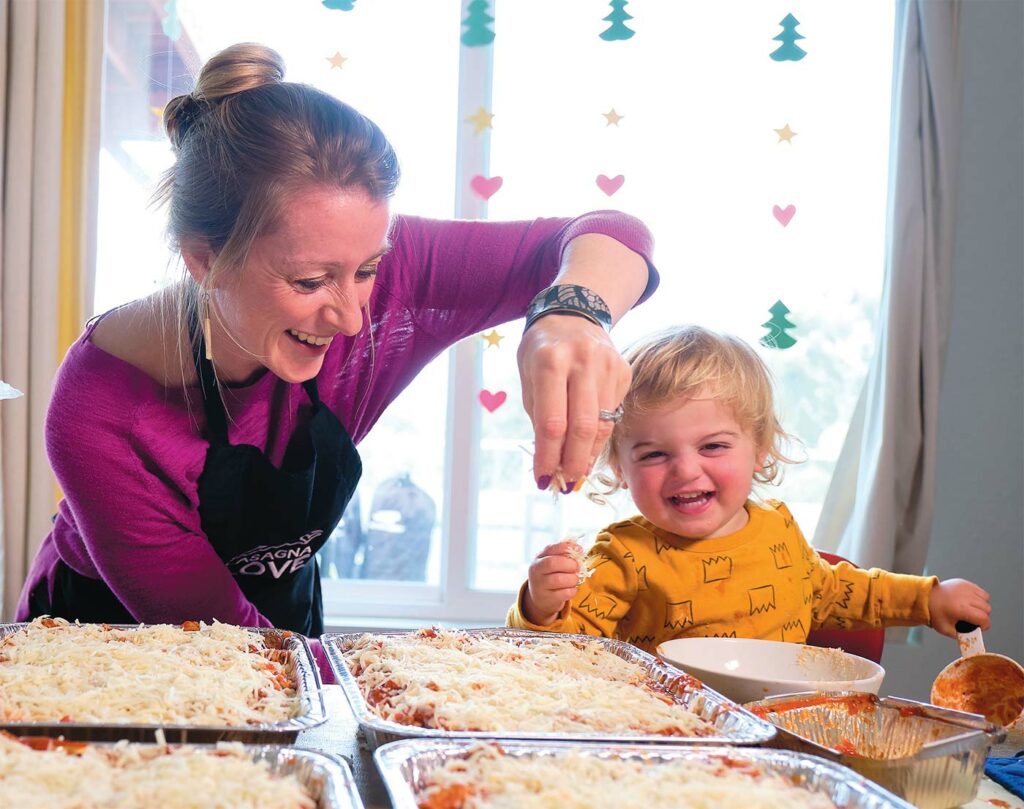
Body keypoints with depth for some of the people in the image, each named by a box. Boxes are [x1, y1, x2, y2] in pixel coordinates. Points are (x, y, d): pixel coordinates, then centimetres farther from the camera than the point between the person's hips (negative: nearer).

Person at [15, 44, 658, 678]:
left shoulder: (368, 272, -19)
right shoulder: (99, 410, -26)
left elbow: (613, 237, -17)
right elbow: (217, 635, -19)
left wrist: (573, 312, -38)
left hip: (285, 617, 3)